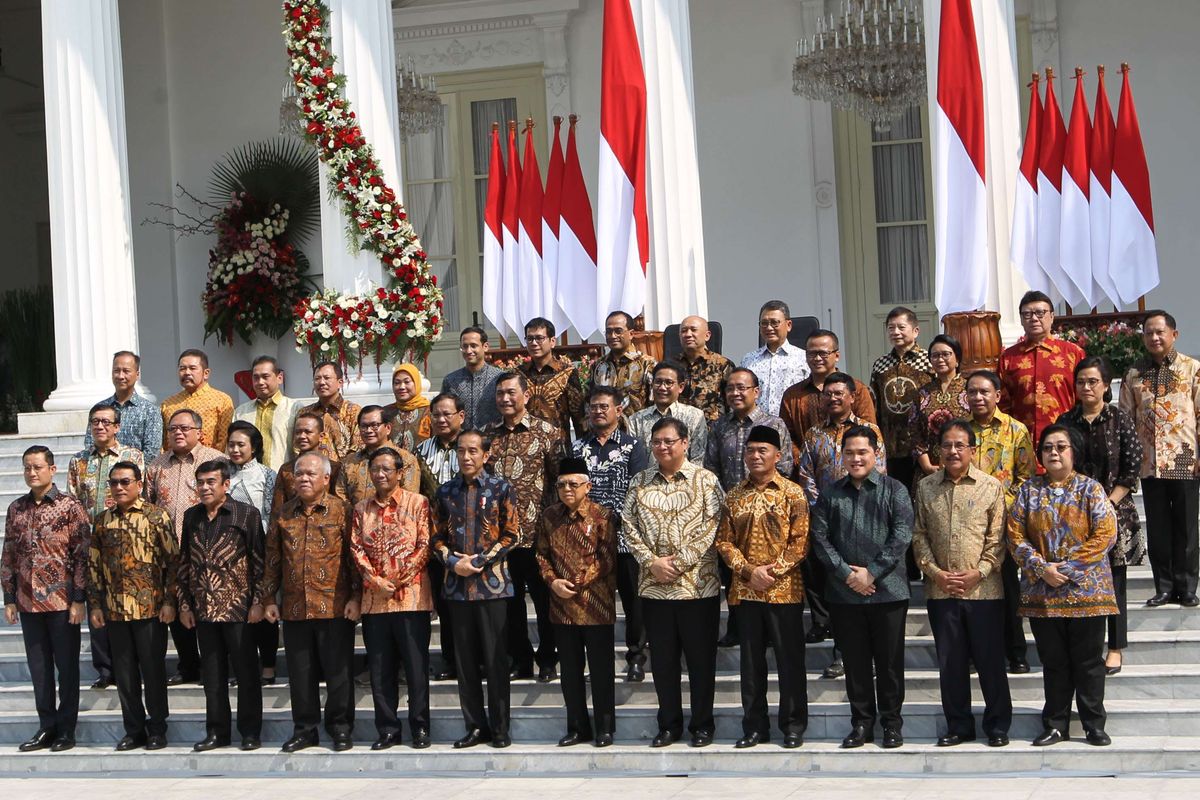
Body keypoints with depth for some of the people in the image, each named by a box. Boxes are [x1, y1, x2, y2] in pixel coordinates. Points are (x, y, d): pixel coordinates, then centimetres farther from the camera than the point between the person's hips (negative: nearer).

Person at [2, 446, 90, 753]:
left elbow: (82, 556, -7)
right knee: (39, 668, 10)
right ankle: (47, 727, 18)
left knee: (67, 666, 4)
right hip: (28, 602, 4)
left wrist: (78, 600, -11)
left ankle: (66, 730, 11)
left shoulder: (70, 507, -5)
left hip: (62, 601, -4)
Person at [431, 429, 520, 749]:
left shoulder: (501, 489, 0)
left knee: (495, 659, -1)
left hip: (492, 583, -3)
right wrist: (452, 561, -8)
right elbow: (437, 536, 10)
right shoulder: (446, 491, 10)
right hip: (457, 585, 3)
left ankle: (500, 728, 7)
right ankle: (475, 726, 15)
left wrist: (478, 562, -12)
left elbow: (510, 535, -4)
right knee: (465, 660, 6)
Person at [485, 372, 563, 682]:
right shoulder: (488, 434, 10)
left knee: (545, 599, 5)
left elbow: (562, 480, -1)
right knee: (510, 601, 10)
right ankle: (520, 659, 21)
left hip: (536, 534, -4)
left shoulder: (546, 432, -2)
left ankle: (547, 660, 16)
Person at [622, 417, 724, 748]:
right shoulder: (640, 482, 9)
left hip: (697, 583, -3)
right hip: (653, 585, 3)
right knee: (663, 659, 9)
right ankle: (669, 724, 19)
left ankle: (702, 724, 14)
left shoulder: (705, 480, -2)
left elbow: (712, 526, -9)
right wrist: (651, 562, -9)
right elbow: (629, 525, 5)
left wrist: (679, 561, -14)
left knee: (701, 658, 3)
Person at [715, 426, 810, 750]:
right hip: (745, 590, 3)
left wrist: (773, 571, -14)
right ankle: (754, 726, 16)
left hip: (784, 590, -3)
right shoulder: (734, 496, 9)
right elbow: (724, 541, 6)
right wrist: (748, 571, -8)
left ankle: (793, 726, 10)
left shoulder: (792, 493, -1)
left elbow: (800, 541, -5)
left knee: (790, 660, 2)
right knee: (751, 661, 9)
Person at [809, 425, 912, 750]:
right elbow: (819, 537, 3)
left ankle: (892, 723, 13)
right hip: (844, 594, 2)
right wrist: (846, 574, -9)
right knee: (855, 661, 7)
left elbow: (902, 535, -7)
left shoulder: (894, 490, 2)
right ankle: (861, 722, 16)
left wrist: (872, 573, -13)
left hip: (887, 590, -2)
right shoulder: (831, 494, 11)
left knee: (889, 661, 3)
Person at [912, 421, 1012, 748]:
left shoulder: (991, 486, 0)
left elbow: (998, 538, -2)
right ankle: (958, 725, 19)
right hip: (940, 590, 2)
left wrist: (979, 572, -11)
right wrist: (935, 572, -5)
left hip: (984, 589, -2)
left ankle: (998, 725, 14)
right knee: (950, 662, 8)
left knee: (991, 660, 3)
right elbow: (919, 536, 7)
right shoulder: (925, 487, 7)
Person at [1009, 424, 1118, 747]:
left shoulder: (1091, 489, 0)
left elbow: (1105, 534, -9)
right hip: (1042, 592, 2)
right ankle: (1055, 724, 17)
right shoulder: (1029, 490, 7)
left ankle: (1094, 725, 11)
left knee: (1088, 661, 3)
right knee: (1053, 662, 9)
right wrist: (1042, 568, -12)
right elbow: (1015, 536, 2)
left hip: (1086, 590, -2)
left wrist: (1068, 568, -15)